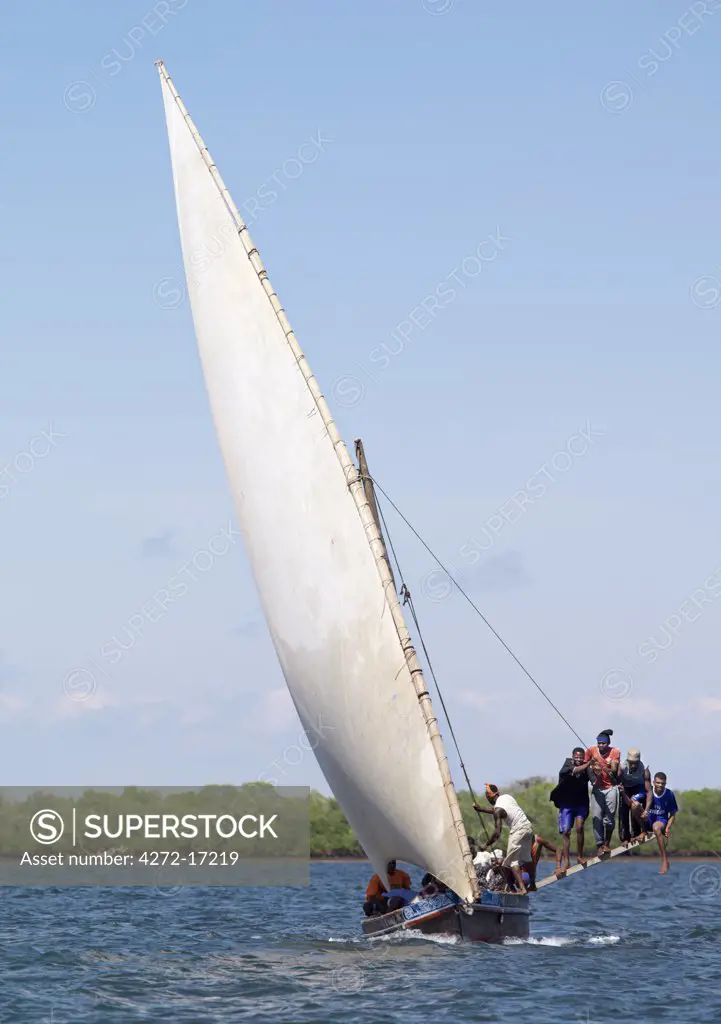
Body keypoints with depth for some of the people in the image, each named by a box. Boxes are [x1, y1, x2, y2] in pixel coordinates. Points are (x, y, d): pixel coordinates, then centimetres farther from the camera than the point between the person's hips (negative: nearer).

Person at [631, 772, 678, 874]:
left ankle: (665, 861, -33)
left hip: (661, 820, -2)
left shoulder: (669, 794, -7)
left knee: (656, 827, -40)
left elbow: (672, 814, 0)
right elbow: (631, 802, -14)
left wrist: (668, 828, -16)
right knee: (636, 804, -25)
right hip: (647, 820, 2)